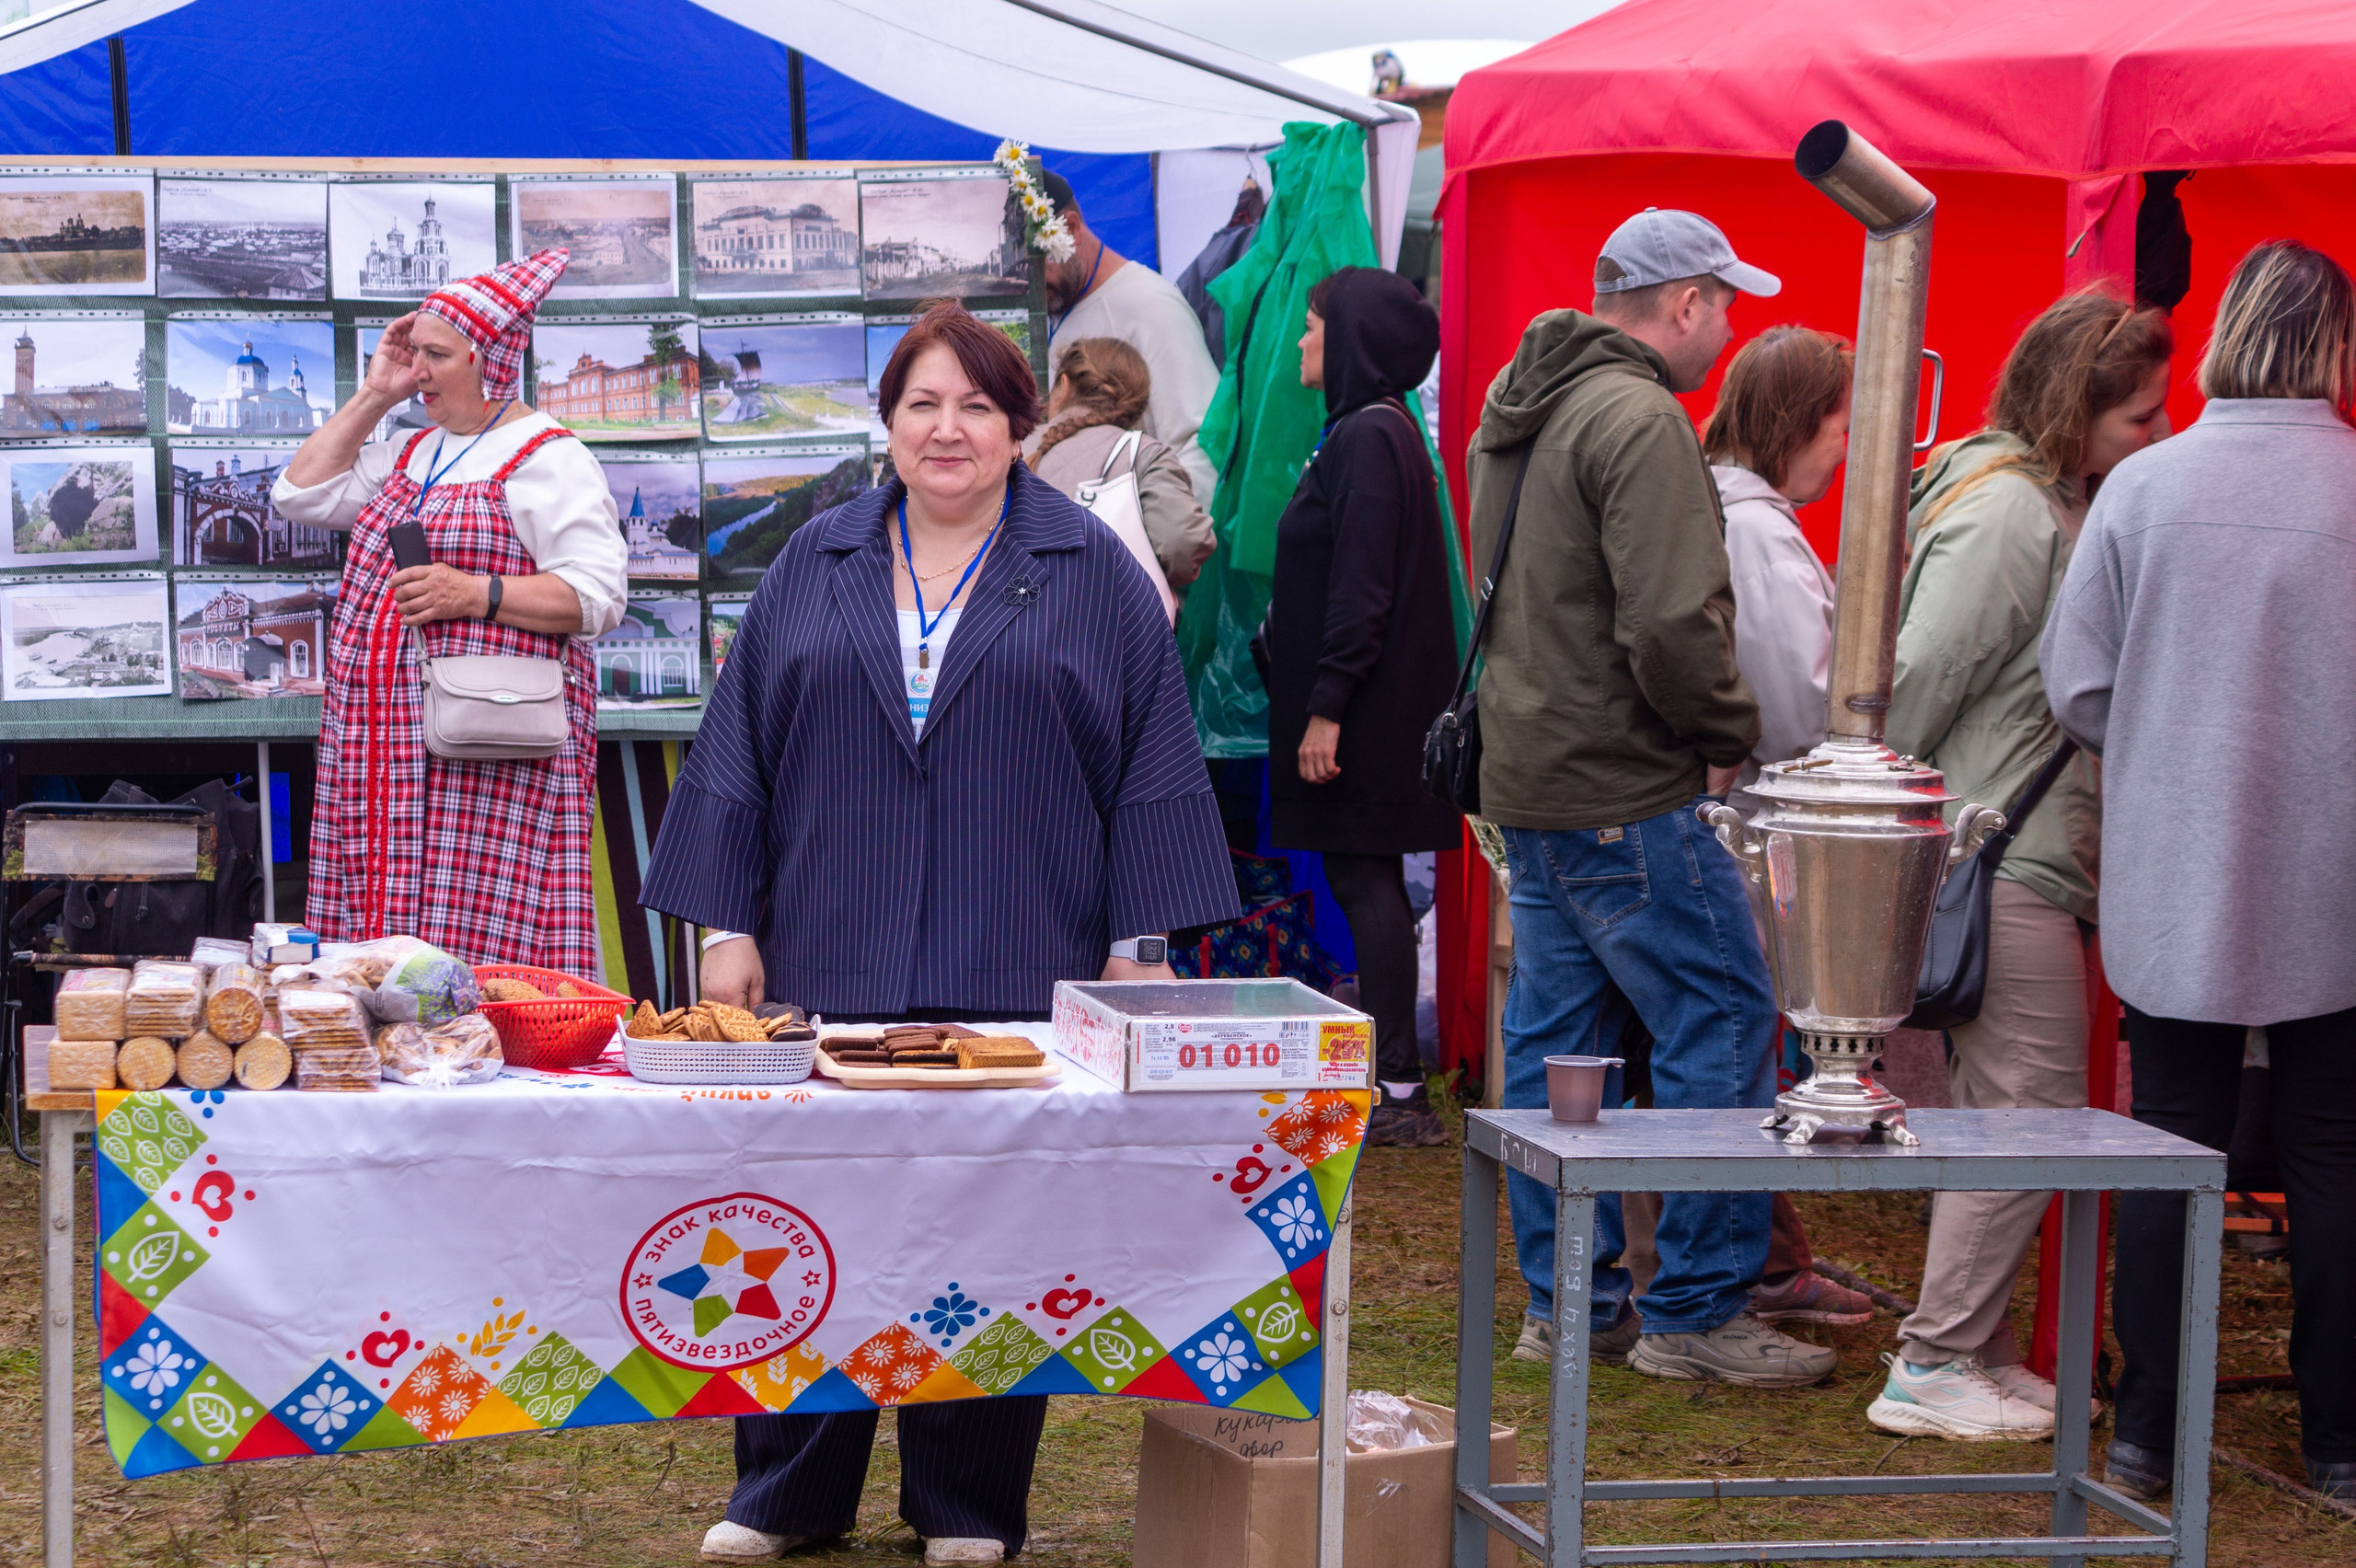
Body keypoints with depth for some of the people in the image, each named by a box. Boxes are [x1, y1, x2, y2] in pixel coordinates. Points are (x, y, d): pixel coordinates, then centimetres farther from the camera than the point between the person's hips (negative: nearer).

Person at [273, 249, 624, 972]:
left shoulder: (547, 457, -4)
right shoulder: (412, 452, 21)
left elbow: (597, 595, -11)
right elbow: (301, 494, 19)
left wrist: (477, 594, -22)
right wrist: (372, 397, 14)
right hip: (385, 745, 8)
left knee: (477, 941, -13)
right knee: (383, 940, 3)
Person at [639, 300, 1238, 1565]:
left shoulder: (1092, 575, 3)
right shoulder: (817, 568, 9)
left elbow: (1151, 757, 2)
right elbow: (741, 746, 9)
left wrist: (1141, 943, -4)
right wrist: (728, 928, 3)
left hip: (1017, 970, -2)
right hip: (835, 961, 2)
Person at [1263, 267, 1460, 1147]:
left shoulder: (1368, 437, -15)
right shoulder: (1373, 429, 16)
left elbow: (1360, 587, -21)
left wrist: (1327, 707, -22)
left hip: (1367, 709, -10)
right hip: (1375, 702, 10)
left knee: (1363, 879, -8)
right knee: (1364, 879, 11)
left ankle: (1397, 1094, -7)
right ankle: (1393, 1077, 15)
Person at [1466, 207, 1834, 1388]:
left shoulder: (1520, 408, 15)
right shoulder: (1640, 420, -17)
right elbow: (1671, 623, -25)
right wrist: (1729, 732, -9)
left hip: (1528, 776, 10)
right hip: (1624, 794, -10)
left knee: (1554, 1037, 13)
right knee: (1722, 1032, -3)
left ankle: (1567, 1299, 18)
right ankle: (1696, 1312, 0)